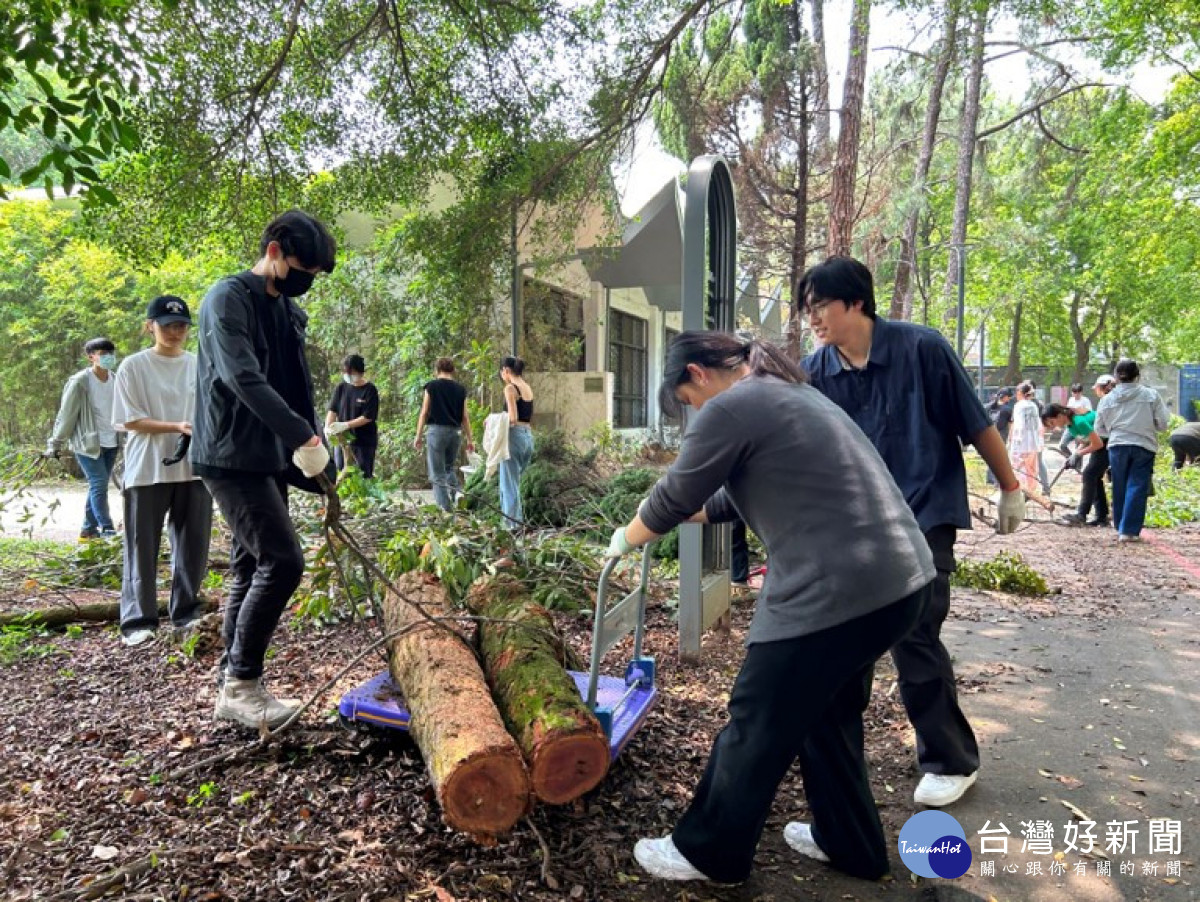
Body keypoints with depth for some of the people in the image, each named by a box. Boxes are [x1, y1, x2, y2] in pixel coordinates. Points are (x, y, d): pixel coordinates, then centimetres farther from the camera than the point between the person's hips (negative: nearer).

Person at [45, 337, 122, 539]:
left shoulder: (115, 380, 4)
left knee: (98, 485, 10)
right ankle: (107, 530, -6)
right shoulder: (79, 382, -10)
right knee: (99, 484, -9)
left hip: (111, 444, 5)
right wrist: (56, 443, -5)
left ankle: (89, 529, 19)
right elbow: (66, 414, -7)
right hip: (87, 444, -5)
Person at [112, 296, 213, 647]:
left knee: (193, 545, 8)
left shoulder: (200, 365, 8)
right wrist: (177, 427, -19)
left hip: (195, 467, 3)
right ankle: (138, 620, 10)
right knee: (143, 547, 2)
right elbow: (130, 421, -6)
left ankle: (186, 613, 20)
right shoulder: (134, 366, -1)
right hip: (148, 470, -3)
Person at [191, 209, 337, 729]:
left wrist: (317, 460, 11)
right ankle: (241, 684, -3)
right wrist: (301, 433, -24)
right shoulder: (229, 298, -10)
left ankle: (234, 684, 20)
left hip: (269, 459, 9)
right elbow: (243, 379, -23)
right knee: (282, 560, -15)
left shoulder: (289, 311, 16)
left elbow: (298, 390, 16)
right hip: (232, 457, -9)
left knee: (252, 568, 10)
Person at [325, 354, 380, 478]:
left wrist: (345, 425, -23)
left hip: (364, 441, -4)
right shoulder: (341, 387, 4)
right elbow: (332, 409, 0)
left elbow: (368, 417, -14)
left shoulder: (370, 390, -9)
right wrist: (328, 427, -18)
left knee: (364, 476, -1)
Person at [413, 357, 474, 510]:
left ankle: (445, 507, -2)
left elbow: (424, 413, -2)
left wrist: (418, 436, 3)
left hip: (436, 430, -4)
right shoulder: (460, 388, 7)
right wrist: (469, 439, 13)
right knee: (449, 467, 23)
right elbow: (464, 417, 8)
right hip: (456, 432, 4)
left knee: (437, 473, 2)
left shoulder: (431, 386, -2)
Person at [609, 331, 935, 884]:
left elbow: (674, 497, -1)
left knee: (756, 728, 7)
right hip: (899, 580, 10)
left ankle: (707, 854, 26)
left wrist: (627, 537, 17)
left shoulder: (730, 408, -10)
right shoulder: (787, 393, 20)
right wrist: (689, 513, 34)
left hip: (836, 592, -10)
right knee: (828, 715, 25)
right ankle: (849, 845, 41)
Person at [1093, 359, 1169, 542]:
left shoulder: (1107, 399, 2)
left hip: (1117, 446, 2)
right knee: (1137, 487, 0)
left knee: (1119, 488, 13)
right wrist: (1147, 427, 17)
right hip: (1143, 446, -2)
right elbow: (1162, 423, -2)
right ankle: (1129, 530, -4)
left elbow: (1099, 430, 9)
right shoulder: (1151, 395, -3)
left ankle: (1120, 527, 23)